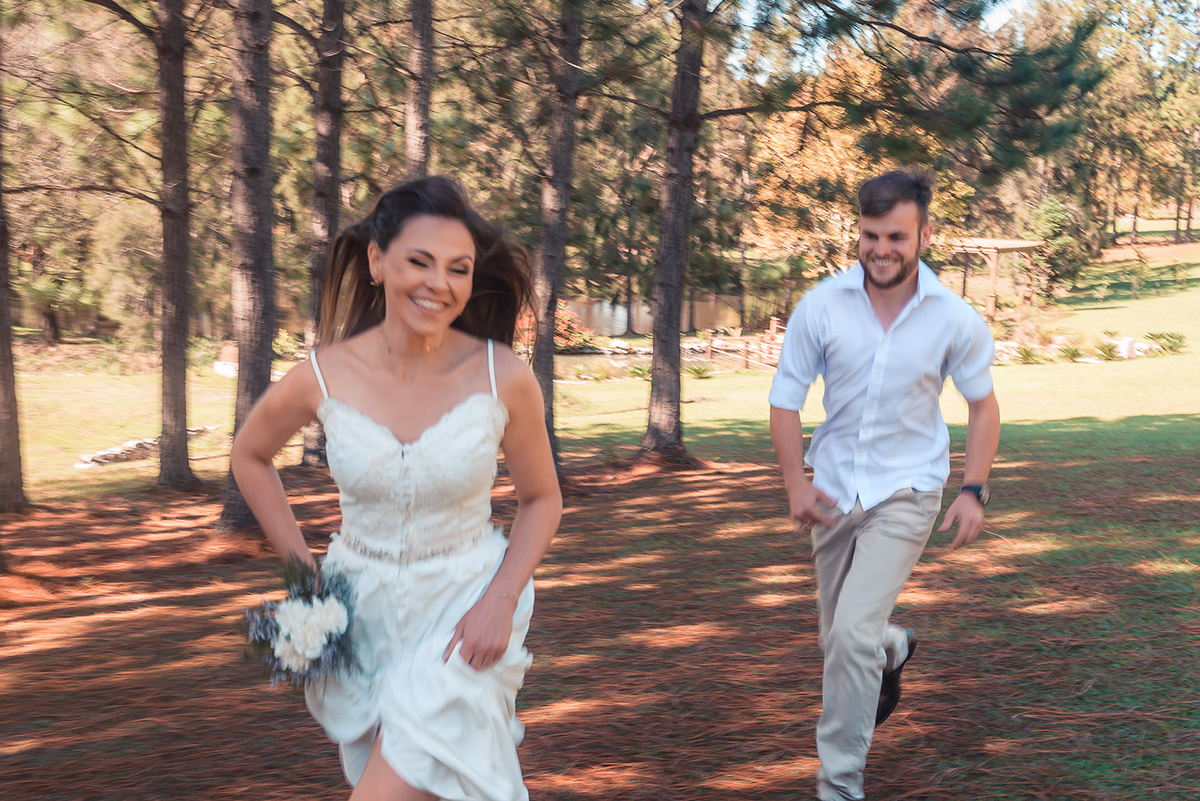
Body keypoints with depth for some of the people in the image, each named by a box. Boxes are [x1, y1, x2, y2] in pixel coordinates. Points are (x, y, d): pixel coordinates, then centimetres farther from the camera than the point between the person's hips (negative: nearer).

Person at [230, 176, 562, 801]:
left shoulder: (503, 378, -15)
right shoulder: (325, 376, -12)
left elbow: (541, 499, -1)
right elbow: (248, 456, 8)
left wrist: (501, 601, -13)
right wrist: (300, 565, 2)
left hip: (463, 613, -2)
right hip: (361, 612, 3)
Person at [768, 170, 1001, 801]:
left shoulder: (954, 319, -10)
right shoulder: (821, 306, -9)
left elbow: (983, 404, 4)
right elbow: (786, 398, -3)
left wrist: (973, 490, -5)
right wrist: (795, 483, -13)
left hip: (906, 493, -3)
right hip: (834, 490, 3)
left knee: (852, 635, -17)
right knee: (839, 637, 16)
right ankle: (892, 651, 54)